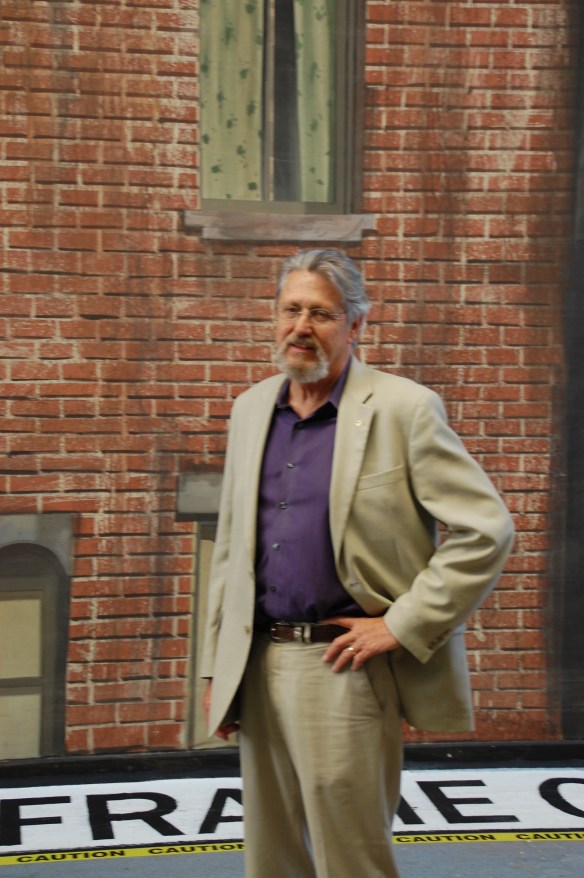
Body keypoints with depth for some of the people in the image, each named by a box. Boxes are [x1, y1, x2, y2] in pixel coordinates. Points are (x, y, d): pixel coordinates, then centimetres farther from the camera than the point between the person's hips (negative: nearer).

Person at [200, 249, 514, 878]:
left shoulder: (402, 410, -7)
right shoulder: (252, 408, 11)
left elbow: (486, 530, -11)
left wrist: (401, 625, -12)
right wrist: (216, 667, 13)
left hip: (344, 669, -6)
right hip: (258, 665, 6)